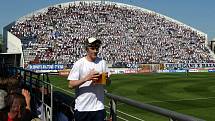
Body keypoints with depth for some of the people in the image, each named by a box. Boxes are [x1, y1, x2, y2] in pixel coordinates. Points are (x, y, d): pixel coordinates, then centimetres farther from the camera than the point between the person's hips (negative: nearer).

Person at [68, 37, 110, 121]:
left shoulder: (102, 62, 5)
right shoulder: (79, 64, -7)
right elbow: (71, 85, -12)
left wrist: (106, 78, -10)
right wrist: (87, 78, -23)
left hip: (99, 107, 3)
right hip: (82, 108, -3)